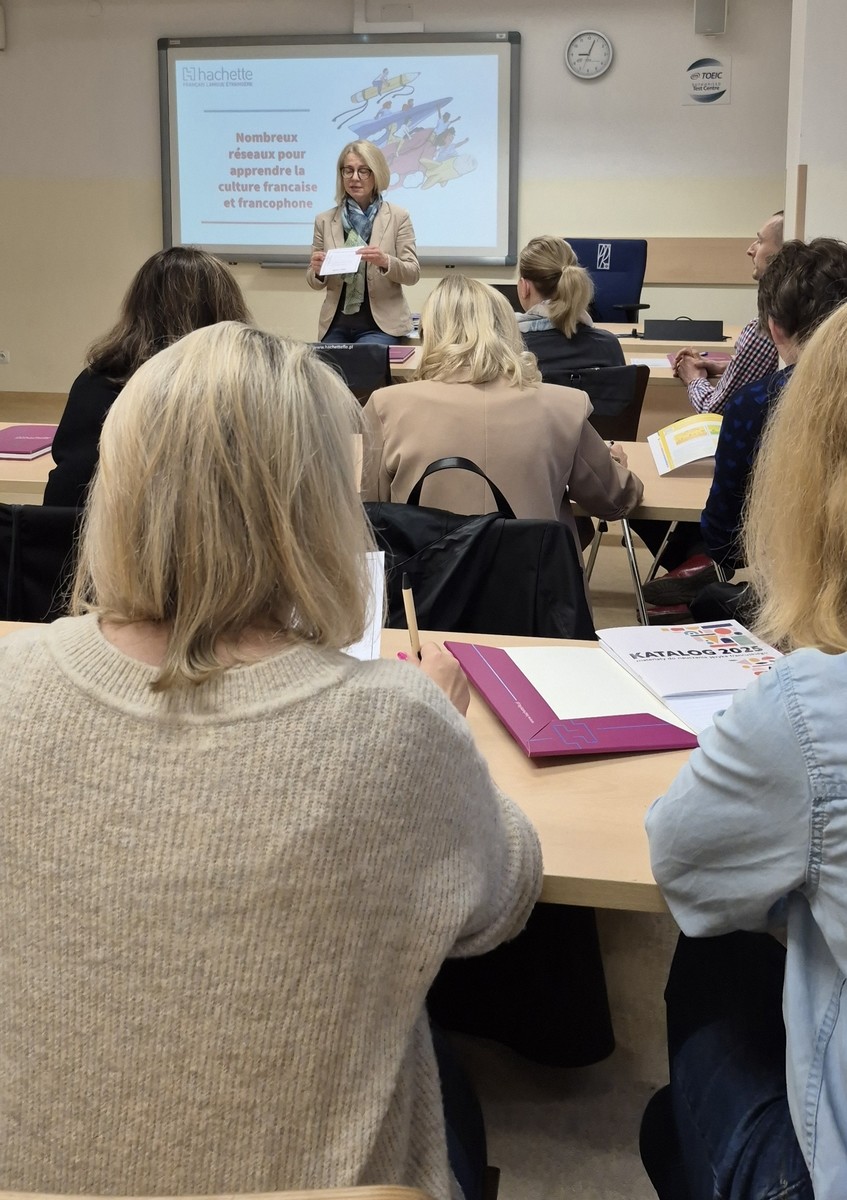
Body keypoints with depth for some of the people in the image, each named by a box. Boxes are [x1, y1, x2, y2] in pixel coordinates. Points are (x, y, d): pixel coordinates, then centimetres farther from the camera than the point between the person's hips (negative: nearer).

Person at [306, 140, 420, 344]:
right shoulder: (324, 220, 7)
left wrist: (385, 261, -21)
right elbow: (315, 283, 12)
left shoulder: (398, 217, 1)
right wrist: (318, 271, -11)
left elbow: (413, 273, -2)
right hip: (336, 325, 3)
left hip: (381, 324, -3)